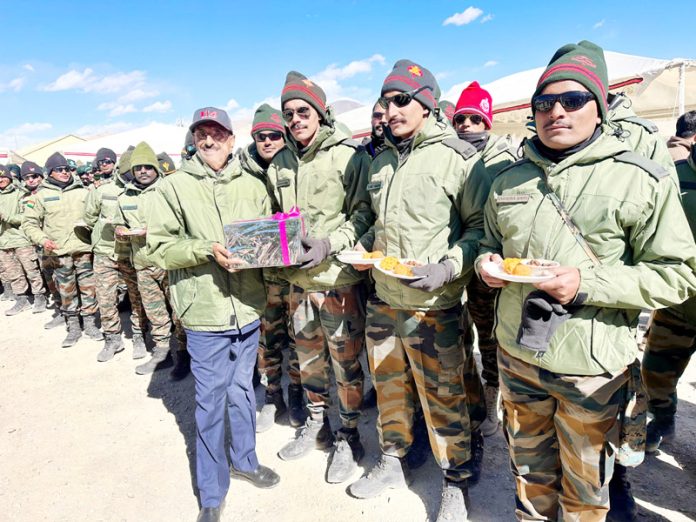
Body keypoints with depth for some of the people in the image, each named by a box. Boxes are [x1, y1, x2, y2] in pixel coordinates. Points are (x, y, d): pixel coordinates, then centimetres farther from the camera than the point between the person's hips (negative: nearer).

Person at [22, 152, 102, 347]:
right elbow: (29, 223, 6)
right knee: (66, 291, 6)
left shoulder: (82, 192, 7)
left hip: (83, 248, 1)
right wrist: (42, 239, -9)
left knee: (88, 287, 5)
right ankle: (73, 327, 18)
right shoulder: (41, 195, 4)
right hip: (59, 252, -1)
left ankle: (90, 323, 18)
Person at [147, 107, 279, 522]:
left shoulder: (253, 186, 5)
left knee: (242, 391, 20)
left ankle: (245, 459, 43)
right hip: (206, 315, -3)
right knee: (211, 402, 9)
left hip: (248, 309, 3)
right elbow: (160, 248, -7)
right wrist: (208, 250, -21)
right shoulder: (174, 186, -2)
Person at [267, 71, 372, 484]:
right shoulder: (280, 164, 8)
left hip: (338, 277, -5)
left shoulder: (349, 156, -9)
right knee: (309, 357, 19)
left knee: (346, 362, 5)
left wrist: (330, 244, -21)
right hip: (298, 278, 6)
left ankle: (348, 437, 26)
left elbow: (363, 214, -10)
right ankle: (317, 423, 39)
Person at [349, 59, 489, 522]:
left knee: (443, 399, 7)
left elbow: (480, 227, -9)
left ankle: (456, 482, 31)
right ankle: (393, 462, 42)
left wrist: (447, 268, -21)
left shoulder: (458, 157, -10)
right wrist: (362, 249, 5)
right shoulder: (382, 161, 10)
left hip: (433, 307, -6)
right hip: (382, 301, 6)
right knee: (390, 388, 19)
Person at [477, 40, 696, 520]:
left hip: (592, 369, -4)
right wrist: (487, 263, -6)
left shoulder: (642, 180, -10)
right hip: (517, 355, 4)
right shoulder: (510, 180, 5)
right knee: (530, 465, 24)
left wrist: (588, 283, -23)